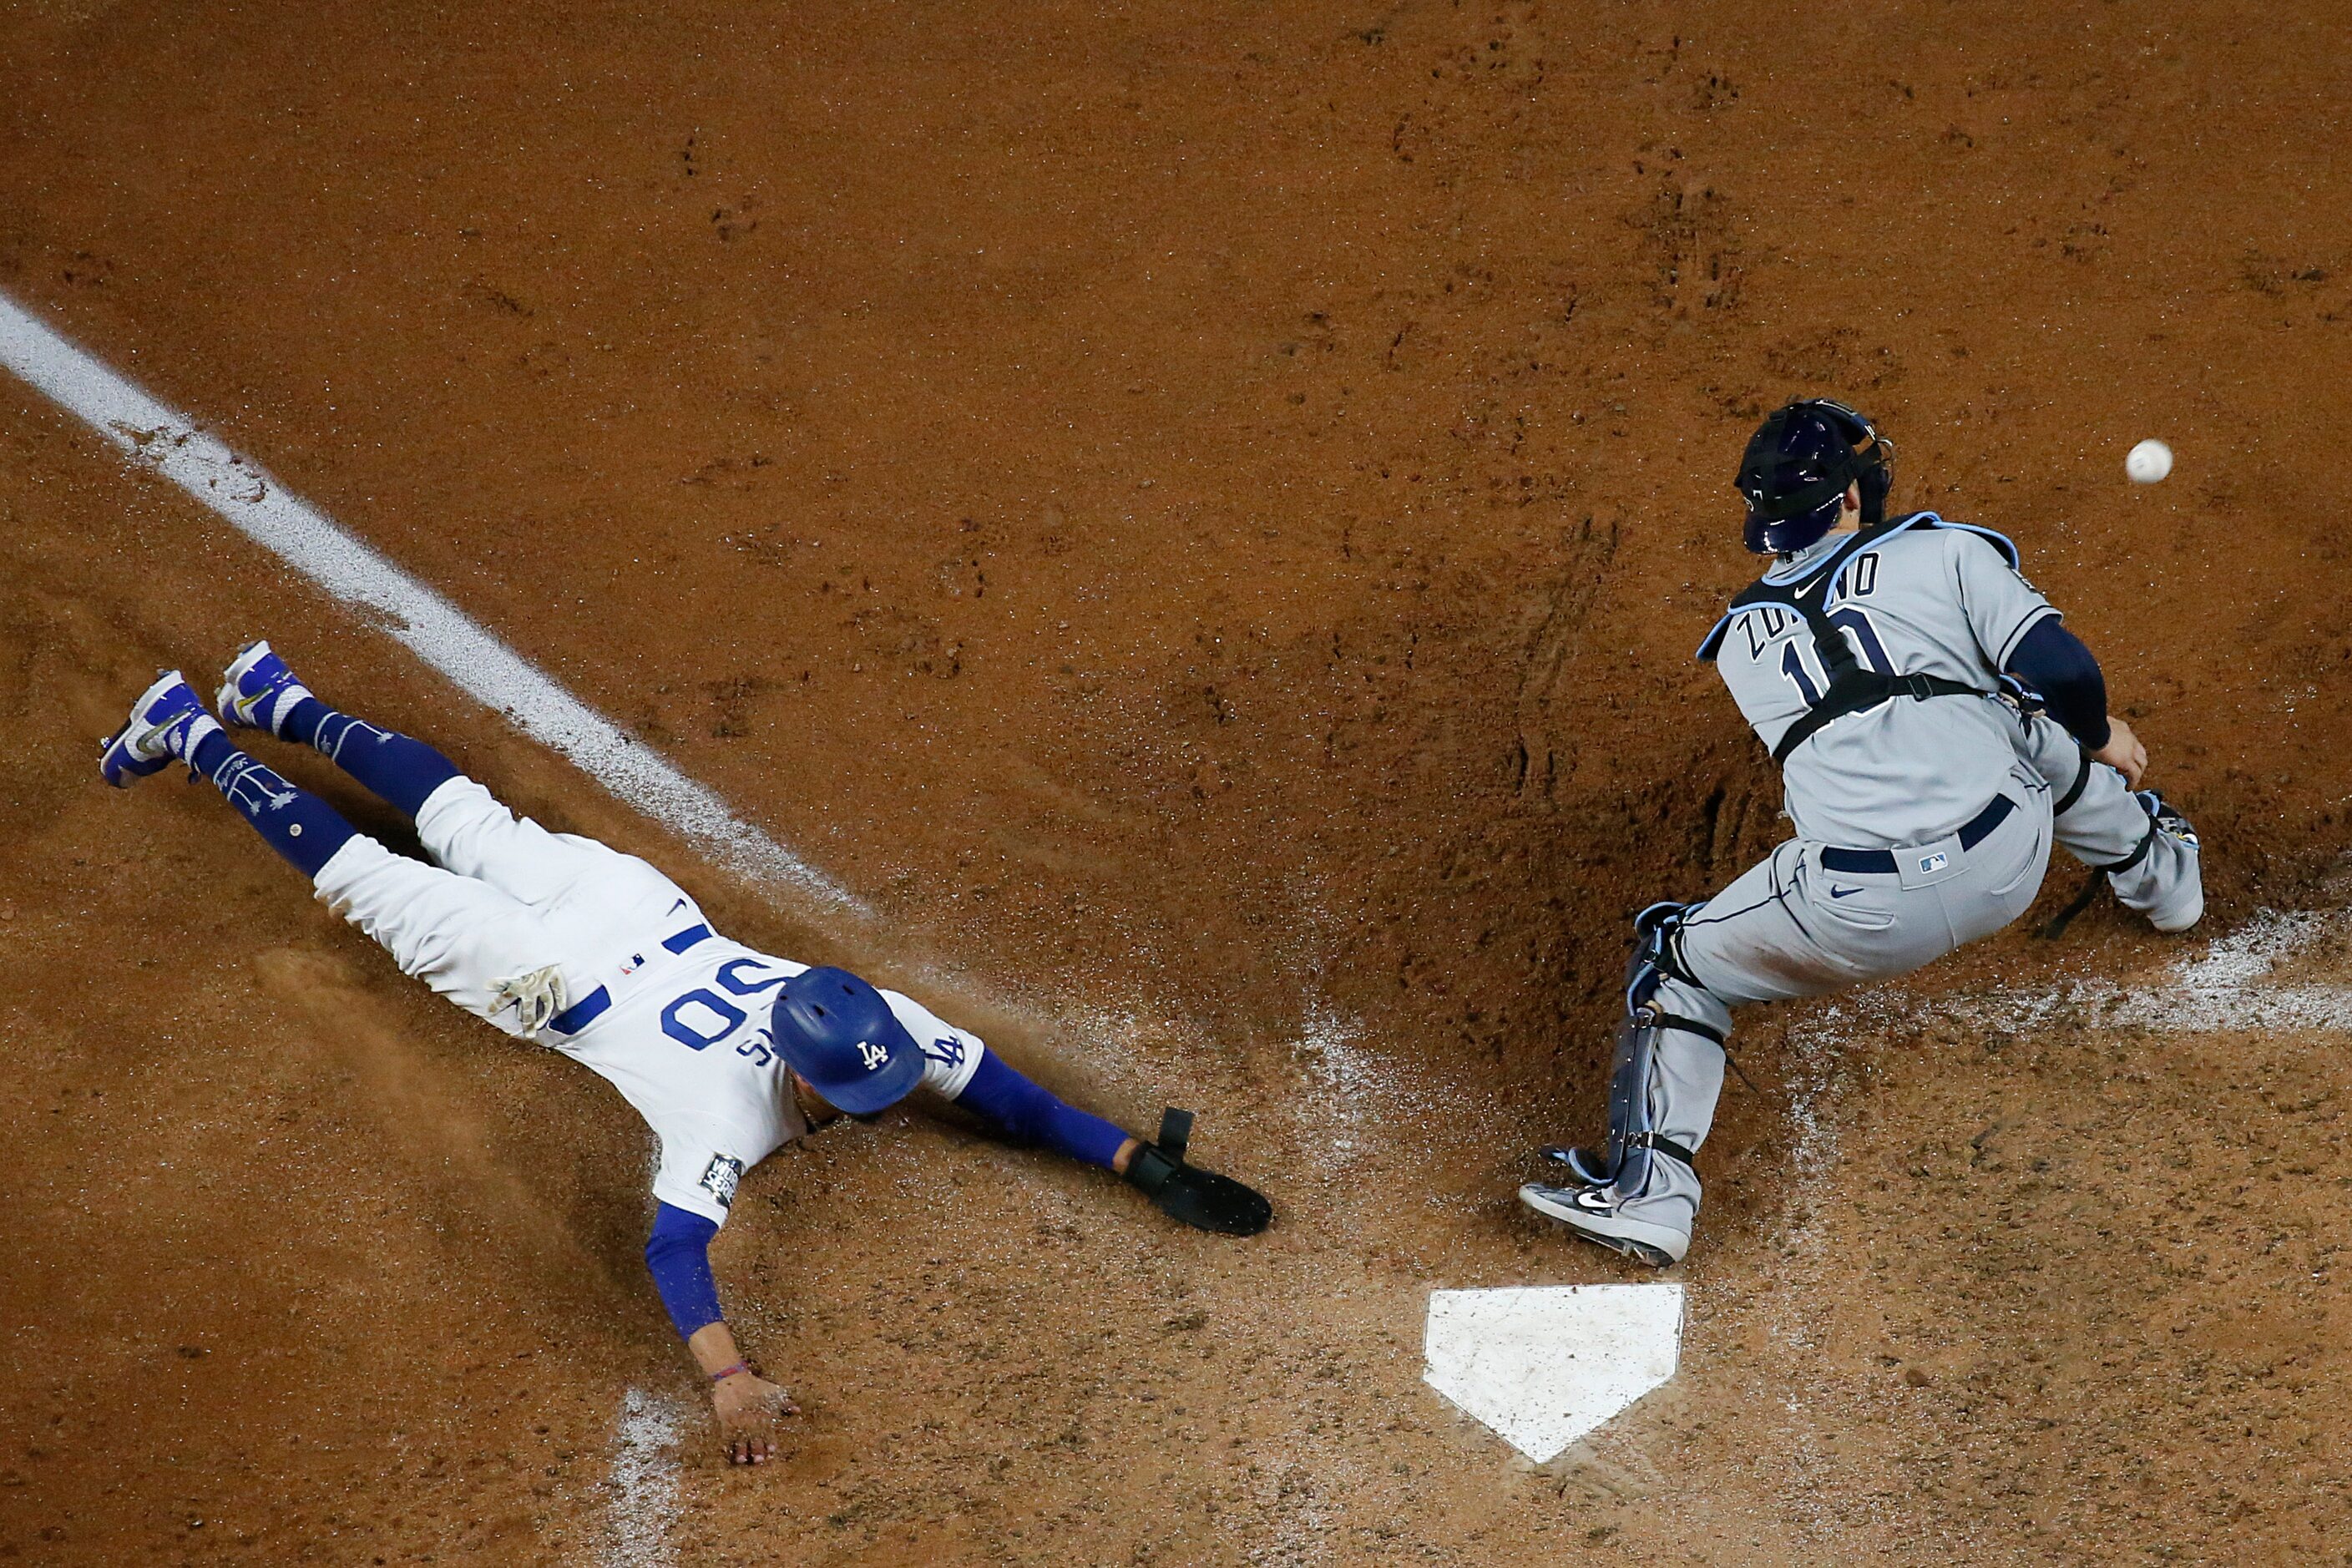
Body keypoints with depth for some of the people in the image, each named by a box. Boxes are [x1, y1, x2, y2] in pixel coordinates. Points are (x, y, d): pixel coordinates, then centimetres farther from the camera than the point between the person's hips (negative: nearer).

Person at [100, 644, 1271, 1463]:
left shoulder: (876, 1025, -26)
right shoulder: (736, 1107, -40)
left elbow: (1011, 1098, -23)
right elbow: (673, 1245, -49)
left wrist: (1145, 1165, -33)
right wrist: (726, 1376, -61)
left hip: (631, 900, 5)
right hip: (551, 968, -5)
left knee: (462, 816, 27)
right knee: (365, 877, 16)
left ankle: (280, 702, 47)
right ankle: (190, 736, 32)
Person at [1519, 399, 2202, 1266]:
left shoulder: (1741, 640, 18)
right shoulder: (1947, 553, 10)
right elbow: (2063, 671, 0)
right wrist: (2101, 736, 23)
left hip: (1862, 916, -1)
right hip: (2007, 867, 1)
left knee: (1678, 960, 20)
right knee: (2041, 729, 33)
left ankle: (1649, 1187, 7)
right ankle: (2158, 870, 58)